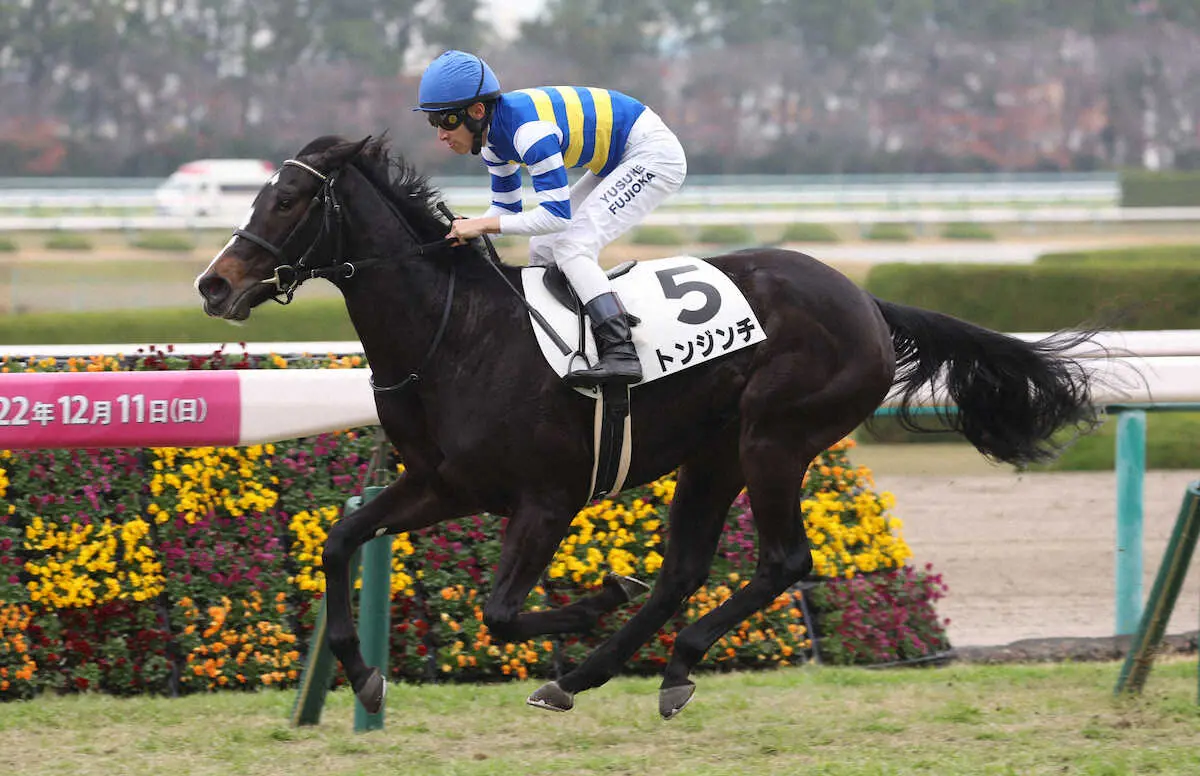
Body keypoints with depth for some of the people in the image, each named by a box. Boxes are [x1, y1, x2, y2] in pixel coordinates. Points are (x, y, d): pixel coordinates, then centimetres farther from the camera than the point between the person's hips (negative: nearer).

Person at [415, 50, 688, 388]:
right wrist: (465, 230, -8)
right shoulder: (491, 134, -1)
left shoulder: (530, 130, -31)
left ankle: (620, 354, -31)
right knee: (542, 250, 8)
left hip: (654, 154, -10)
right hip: (618, 163, 10)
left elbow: (557, 215, -31)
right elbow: (507, 208, 10)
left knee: (571, 247, -21)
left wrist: (483, 224, -30)